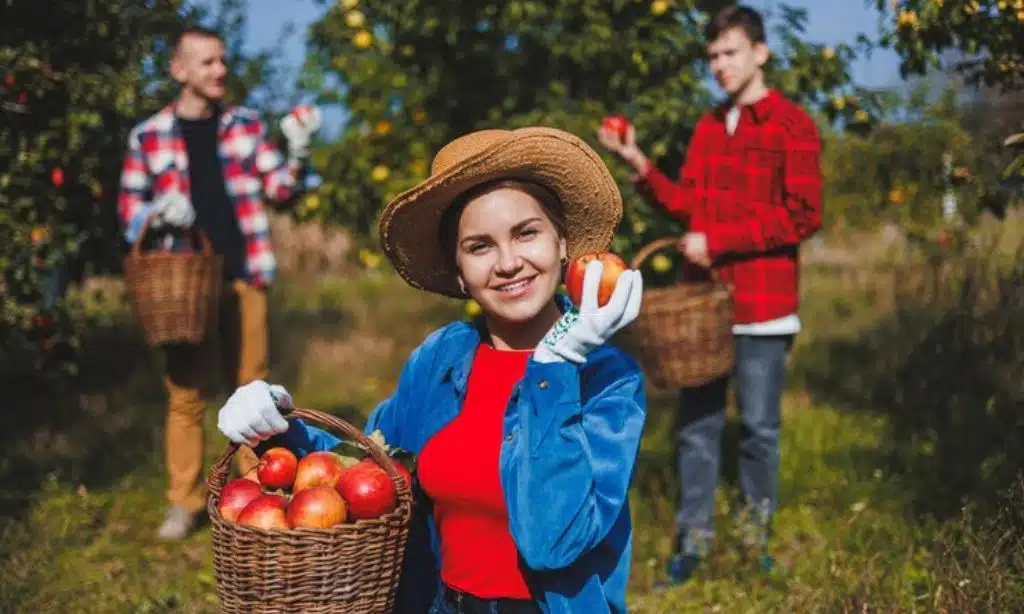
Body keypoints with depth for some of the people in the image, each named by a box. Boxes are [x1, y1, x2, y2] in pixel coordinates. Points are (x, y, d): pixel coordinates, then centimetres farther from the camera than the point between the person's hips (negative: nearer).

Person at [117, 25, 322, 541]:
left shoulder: (246, 124, 7)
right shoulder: (148, 136, 1)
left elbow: (278, 188, 3)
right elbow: (128, 208, 6)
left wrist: (297, 155, -16)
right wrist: (158, 212, -15)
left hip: (243, 276, 1)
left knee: (251, 388, 6)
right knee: (184, 394, 3)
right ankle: (184, 503, 11)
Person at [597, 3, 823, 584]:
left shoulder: (794, 125, -7)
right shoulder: (707, 127, 13)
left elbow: (802, 216, -14)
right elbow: (689, 205, 12)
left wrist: (718, 240, -15)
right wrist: (640, 164, -1)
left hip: (764, 305, -5)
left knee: (759, 427, 5)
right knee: (698, 424, 8)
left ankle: (757, 539, 20)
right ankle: (695, 537, 18)